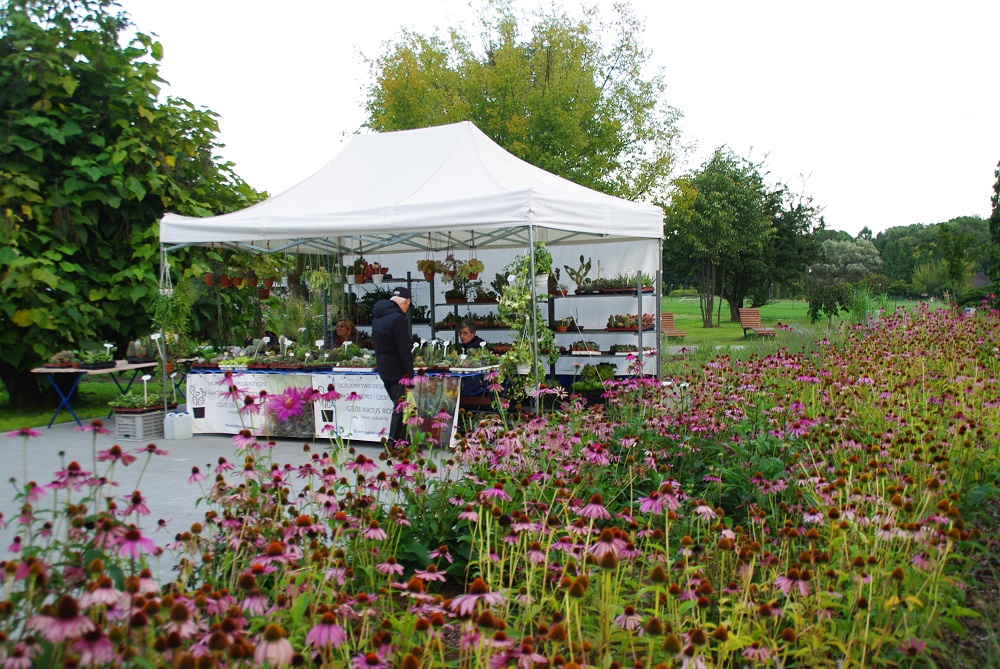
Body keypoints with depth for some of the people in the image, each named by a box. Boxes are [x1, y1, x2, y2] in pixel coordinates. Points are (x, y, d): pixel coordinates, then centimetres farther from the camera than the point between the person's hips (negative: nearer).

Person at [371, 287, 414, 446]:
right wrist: (410, 374, -15)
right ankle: (393, 443, -4)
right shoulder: (398, 318, -17)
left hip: (383, 369, 9)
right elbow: (404, 349, -19)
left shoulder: (377, 317, 11)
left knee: (398, 406, 17)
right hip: (397, 371, -9)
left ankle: (396, 442, 20)